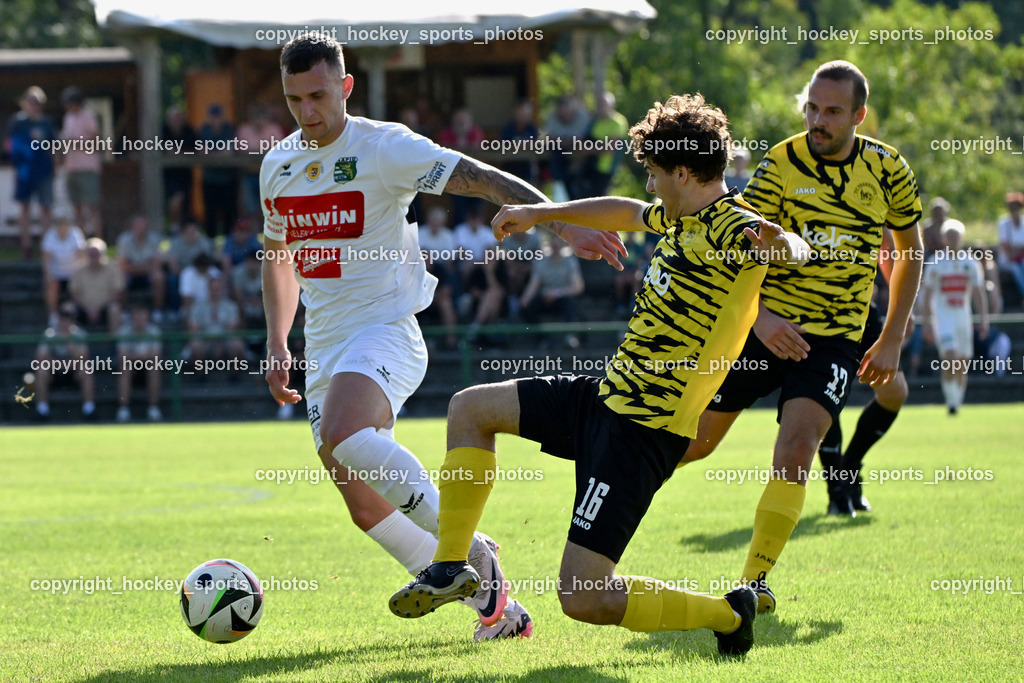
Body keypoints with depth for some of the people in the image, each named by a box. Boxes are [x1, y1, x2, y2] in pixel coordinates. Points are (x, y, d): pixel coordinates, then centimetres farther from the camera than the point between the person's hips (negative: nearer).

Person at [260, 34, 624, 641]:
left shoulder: (385, 147, -8)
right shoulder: (278, 166, 11)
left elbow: (483, 179, -15)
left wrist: (564, 224, -28)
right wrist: (277, 343, 15)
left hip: (385, 330, -7)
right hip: (325, 349, 7)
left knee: (342, 435, -34)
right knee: (367, 507, 1)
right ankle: (492, 602, 14)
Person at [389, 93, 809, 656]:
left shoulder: (731, 228, -21)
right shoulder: (682, 217, 9)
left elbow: (796, 251, -41)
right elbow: (627, 213, 31)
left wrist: (780, 243, -64)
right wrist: (540, 213, 36)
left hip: (642, 430, -10)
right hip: (607, 397, 10)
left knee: (582, 599, -14)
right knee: (470, 409, 20)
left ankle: (728, 615, 4)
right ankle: (452, 567, 25)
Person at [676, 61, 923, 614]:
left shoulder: (887, 169, -2)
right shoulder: (781, 164, -9)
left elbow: (909, 251, 13)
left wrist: (891, 340, 8)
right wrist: (759, 316, -30)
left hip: (834, 338, 0)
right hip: (766, 326, 0)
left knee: (795, 451, -21)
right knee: (692, 440, 8)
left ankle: (756, 581, -10)